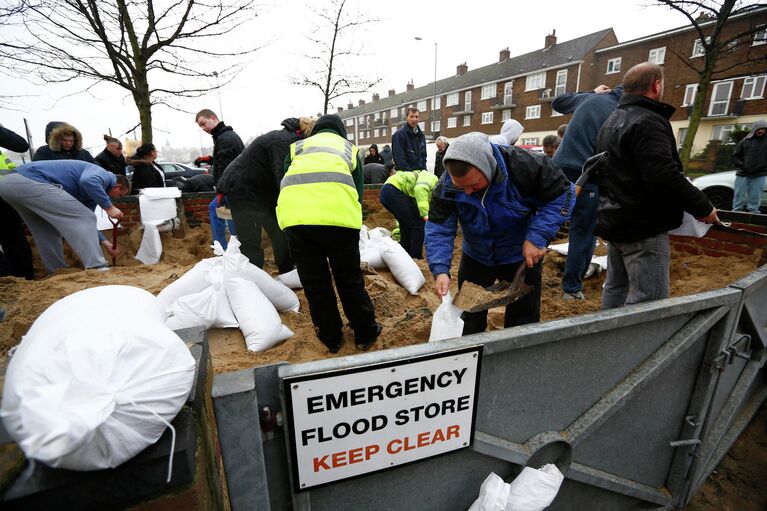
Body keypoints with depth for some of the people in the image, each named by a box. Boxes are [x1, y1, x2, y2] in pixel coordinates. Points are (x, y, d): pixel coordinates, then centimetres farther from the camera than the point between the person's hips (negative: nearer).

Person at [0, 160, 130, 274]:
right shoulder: (104, 175, 0)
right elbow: (87, 181, -27)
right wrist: (109, 207, -16)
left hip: (10, 183, 11)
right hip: (30, 182, -11)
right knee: (84, 219, -11)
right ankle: (98, 269, -17)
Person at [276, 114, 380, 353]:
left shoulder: (298, 146, 34)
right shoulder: (350, 148, 31)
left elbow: (283, 182, 31)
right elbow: (358, 190, 29)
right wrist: (350, 222, 42)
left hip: (293, 214, 1)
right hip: (338, 213, -1)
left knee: (314, 283, 16)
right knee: (349, 280, 16)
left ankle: (331, 339, 32)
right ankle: (365, 334, 31)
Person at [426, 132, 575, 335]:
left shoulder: (525, 166, -29)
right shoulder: (446, 187, -23)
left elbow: (561, 195, -18)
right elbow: (438, 230, -20)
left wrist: (537, 238, -28)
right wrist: (440, 270, -34)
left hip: (521, 257, -1)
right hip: (475, 256, 2)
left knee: (522, 318, 12)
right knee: (469, 318, 14)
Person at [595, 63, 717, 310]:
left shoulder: (612, 121, 16)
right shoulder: (648, 122, -15)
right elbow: (665, 176, -25)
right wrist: (703, 208, -14)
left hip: (614, 220, 10)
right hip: (644, 226, -10)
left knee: (616, 288, 18)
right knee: (649, 301, -6)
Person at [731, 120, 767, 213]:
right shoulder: (745, 141, 7)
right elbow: (735, 156, 7)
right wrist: (742, 165, -5)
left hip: (759, 175, 0)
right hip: (743, 175, 0)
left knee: (755, 198, 2)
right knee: (739, 197, 2)